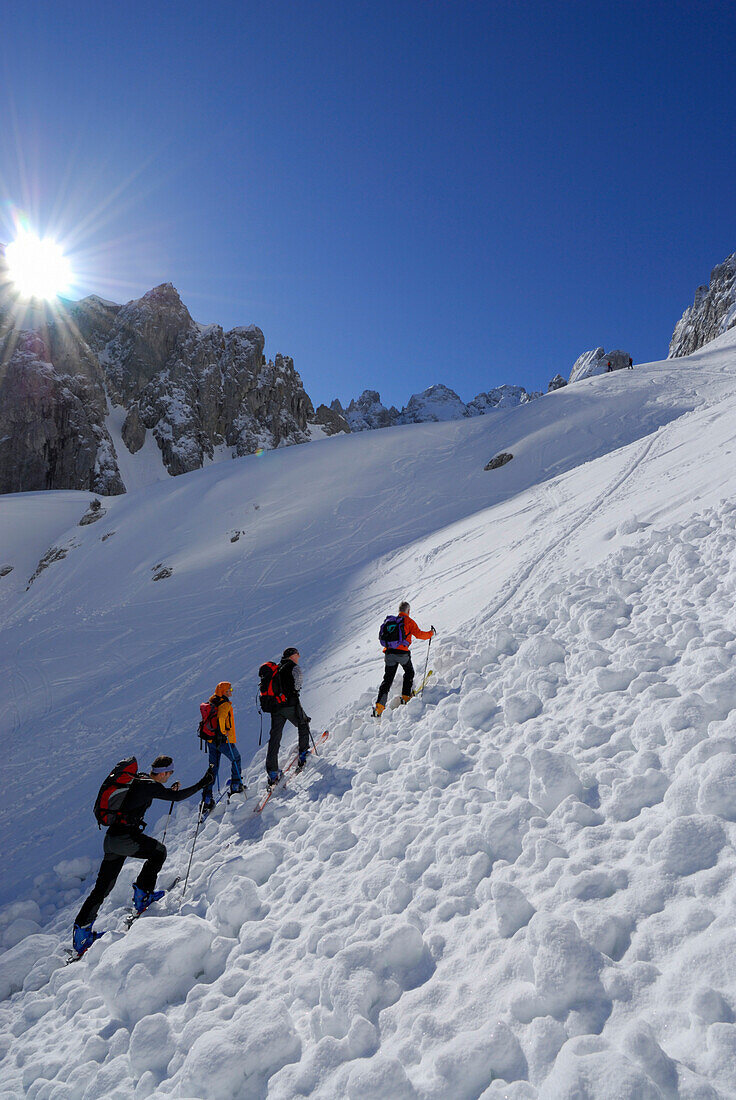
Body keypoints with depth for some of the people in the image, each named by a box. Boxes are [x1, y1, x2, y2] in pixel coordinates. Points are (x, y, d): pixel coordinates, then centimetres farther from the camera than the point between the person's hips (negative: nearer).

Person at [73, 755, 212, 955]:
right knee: (159, 852, 14)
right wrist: (202, 783, -9)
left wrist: (170, 790, 30)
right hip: (126, 837, -9)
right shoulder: (149, 786, -13)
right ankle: (142, 894, 15)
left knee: (102, 887, 14)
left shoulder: (138, 779, 13)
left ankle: (81, 928, 15)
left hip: (111, 838, 9)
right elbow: (177, 797, -15)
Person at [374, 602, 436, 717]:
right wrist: (431, 633, 9)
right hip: (402, 653, -4)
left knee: (387, 679, 6)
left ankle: (379, 705, -5)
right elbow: (418, 634, -7)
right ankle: (405, 697, 16)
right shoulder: (409, 621, 0)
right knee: (409, 672, 23)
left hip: (389, 653, 4)